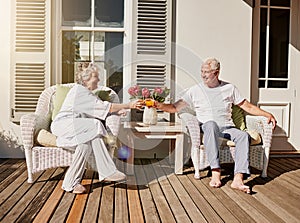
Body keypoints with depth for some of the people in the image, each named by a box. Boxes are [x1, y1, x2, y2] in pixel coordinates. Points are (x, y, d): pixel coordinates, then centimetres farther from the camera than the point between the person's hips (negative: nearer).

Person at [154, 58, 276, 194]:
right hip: (207, 128, -2)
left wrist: (267, 114, 3)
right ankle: (216, 173, -41)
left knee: (243, 135, -30)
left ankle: (238, 179, -37)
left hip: (227, 128, 2)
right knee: (211, 124, -38)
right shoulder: (195, 91, 9)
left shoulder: (229, 88, 13)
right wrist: (158, 105, -11)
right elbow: (175, 108, 5)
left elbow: (248, 107, 14)